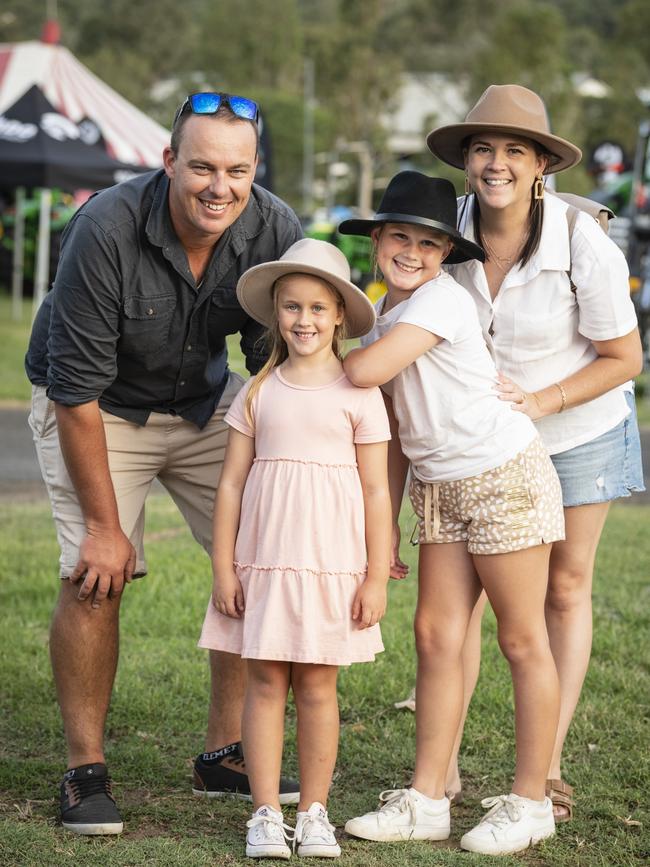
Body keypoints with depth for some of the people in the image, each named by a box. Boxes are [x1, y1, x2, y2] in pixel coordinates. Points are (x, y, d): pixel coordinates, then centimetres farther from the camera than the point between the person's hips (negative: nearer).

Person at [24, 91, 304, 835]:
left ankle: (225, 754, 8)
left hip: (205, 403, 4)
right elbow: (78, 390, -26)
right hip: (95, 407, -4)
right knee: (96, 576, -17)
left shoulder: (275, 232, -20)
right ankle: (84, 770, -3)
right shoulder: (106, 230, -31)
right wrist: (104, 523, -23)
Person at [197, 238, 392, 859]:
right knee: (264, 682, 1)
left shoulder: (359, 393, 0)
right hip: (263, 561, 2)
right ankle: (265, 814, 7)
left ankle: (314, 812, 14)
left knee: (317, 687, 3)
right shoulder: (258, 393, 5)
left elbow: (375, 489, 1)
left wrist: (377, 575, -2)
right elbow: (232, 482, 6)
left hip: (332, 563, -1)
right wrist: (223, 568, 2)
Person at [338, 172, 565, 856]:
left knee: (521, 640, 0)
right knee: (435, 635, 4)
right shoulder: (386, 313, 11)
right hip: (438, 486, 8)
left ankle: (530, 802, 8)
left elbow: (366, 371, -27)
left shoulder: (442, 298, -14)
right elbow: (398, 427, 15)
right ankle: (425, 800, 8)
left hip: (504, 474, -8)